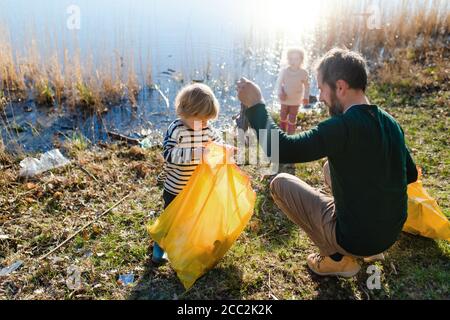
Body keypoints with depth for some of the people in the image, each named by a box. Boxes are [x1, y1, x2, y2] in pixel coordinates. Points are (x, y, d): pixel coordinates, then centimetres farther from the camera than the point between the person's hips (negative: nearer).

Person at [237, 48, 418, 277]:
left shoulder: (342, 127, -25)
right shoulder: (390, 123, -1)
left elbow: (280, 149, -29)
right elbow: (410, 175, 10)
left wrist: (255, 105, -17)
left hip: (356, 239, -7)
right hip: (391, 233, 7)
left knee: (280, 183, 1)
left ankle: (338, 259, 6)